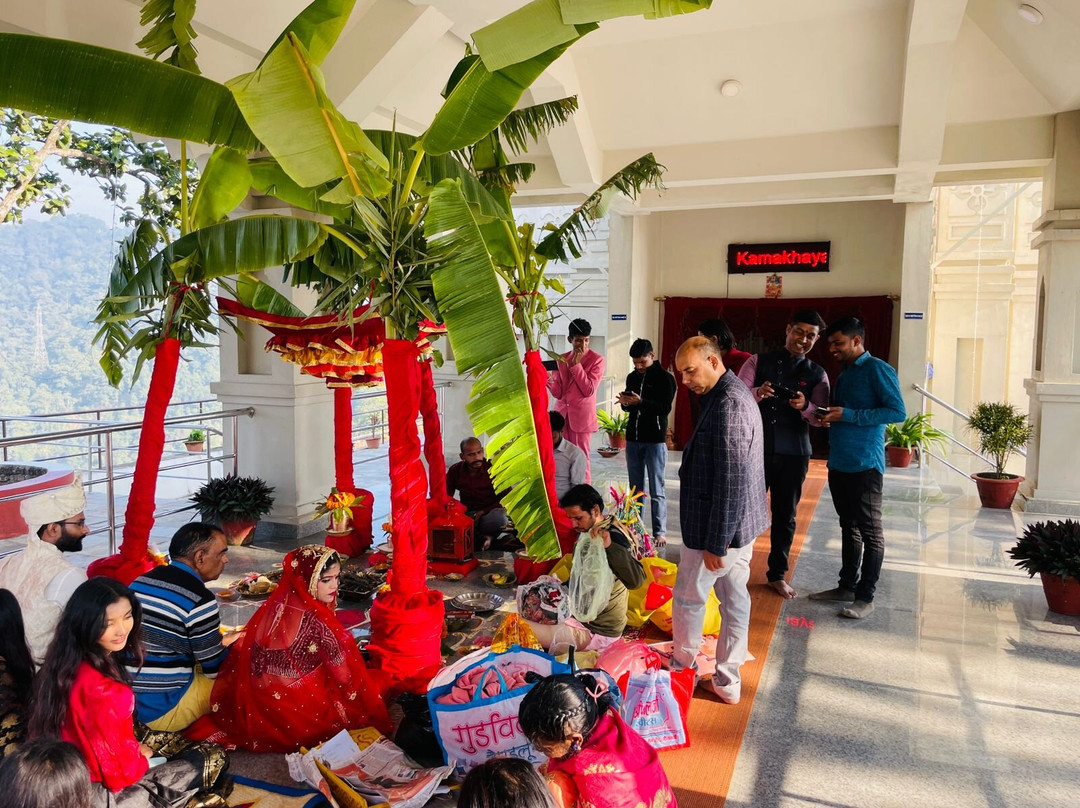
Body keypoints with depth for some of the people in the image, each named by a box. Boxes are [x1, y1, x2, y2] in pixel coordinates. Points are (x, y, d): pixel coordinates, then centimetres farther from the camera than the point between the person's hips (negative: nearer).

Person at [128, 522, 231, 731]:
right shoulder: (200, 600, -20)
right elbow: (215, 669, -11)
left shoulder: (139, 582, 5)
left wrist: (217, 643, 21)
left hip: (123, 700, 8)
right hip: (163, 712, -8)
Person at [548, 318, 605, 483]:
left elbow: (589, 390, -11)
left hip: (581, 417, -4)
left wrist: (576, 364, -13)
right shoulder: (562, 359, 11)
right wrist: (548, 378, -12)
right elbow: (558, 392, 7)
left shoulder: (597, 360, -2)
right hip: (561, 415, 4)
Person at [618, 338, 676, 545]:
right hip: (633, 438, 6)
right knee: (635, 489, 11)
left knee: (656, 491, -3)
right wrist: (625, 402, -4)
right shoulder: (632, 377, 12)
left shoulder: (665, 378, -5)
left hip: (655, 440, -5)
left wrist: (640, 402, -25)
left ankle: (660, 532, 3)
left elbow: (665, 408, -15)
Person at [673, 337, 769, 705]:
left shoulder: (728, 403, -23)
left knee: (688, 598, 9)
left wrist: (716, 542, -22)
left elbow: (730, 478, -26)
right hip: (742, 523, 10)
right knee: (734, 599, 16)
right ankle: (727, 681, 29)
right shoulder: (736, 394, 10)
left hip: (719, 526, -10)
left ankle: (682, 671, 28)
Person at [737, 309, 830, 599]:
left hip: (793, 454, 2)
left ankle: (777, 575, 26)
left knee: (785, 515, 11)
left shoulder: (817, 375, 5)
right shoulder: (759, 362, 2)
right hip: (756, 447, -1)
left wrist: (805, 407, -23)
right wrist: (758, 393, -28)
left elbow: (821, 419, -1)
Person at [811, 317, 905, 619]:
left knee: (870, 531, 0)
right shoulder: (843, 375, 17)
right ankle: (847, 586, 25)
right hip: (839, 461, 9)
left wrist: (847, 415, -19)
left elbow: (898, 412, -17)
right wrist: (828, 418, 3)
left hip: (865, 463, -9)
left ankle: (866, 597, 7)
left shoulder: (878, 370, -9)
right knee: (849, 527, 16)